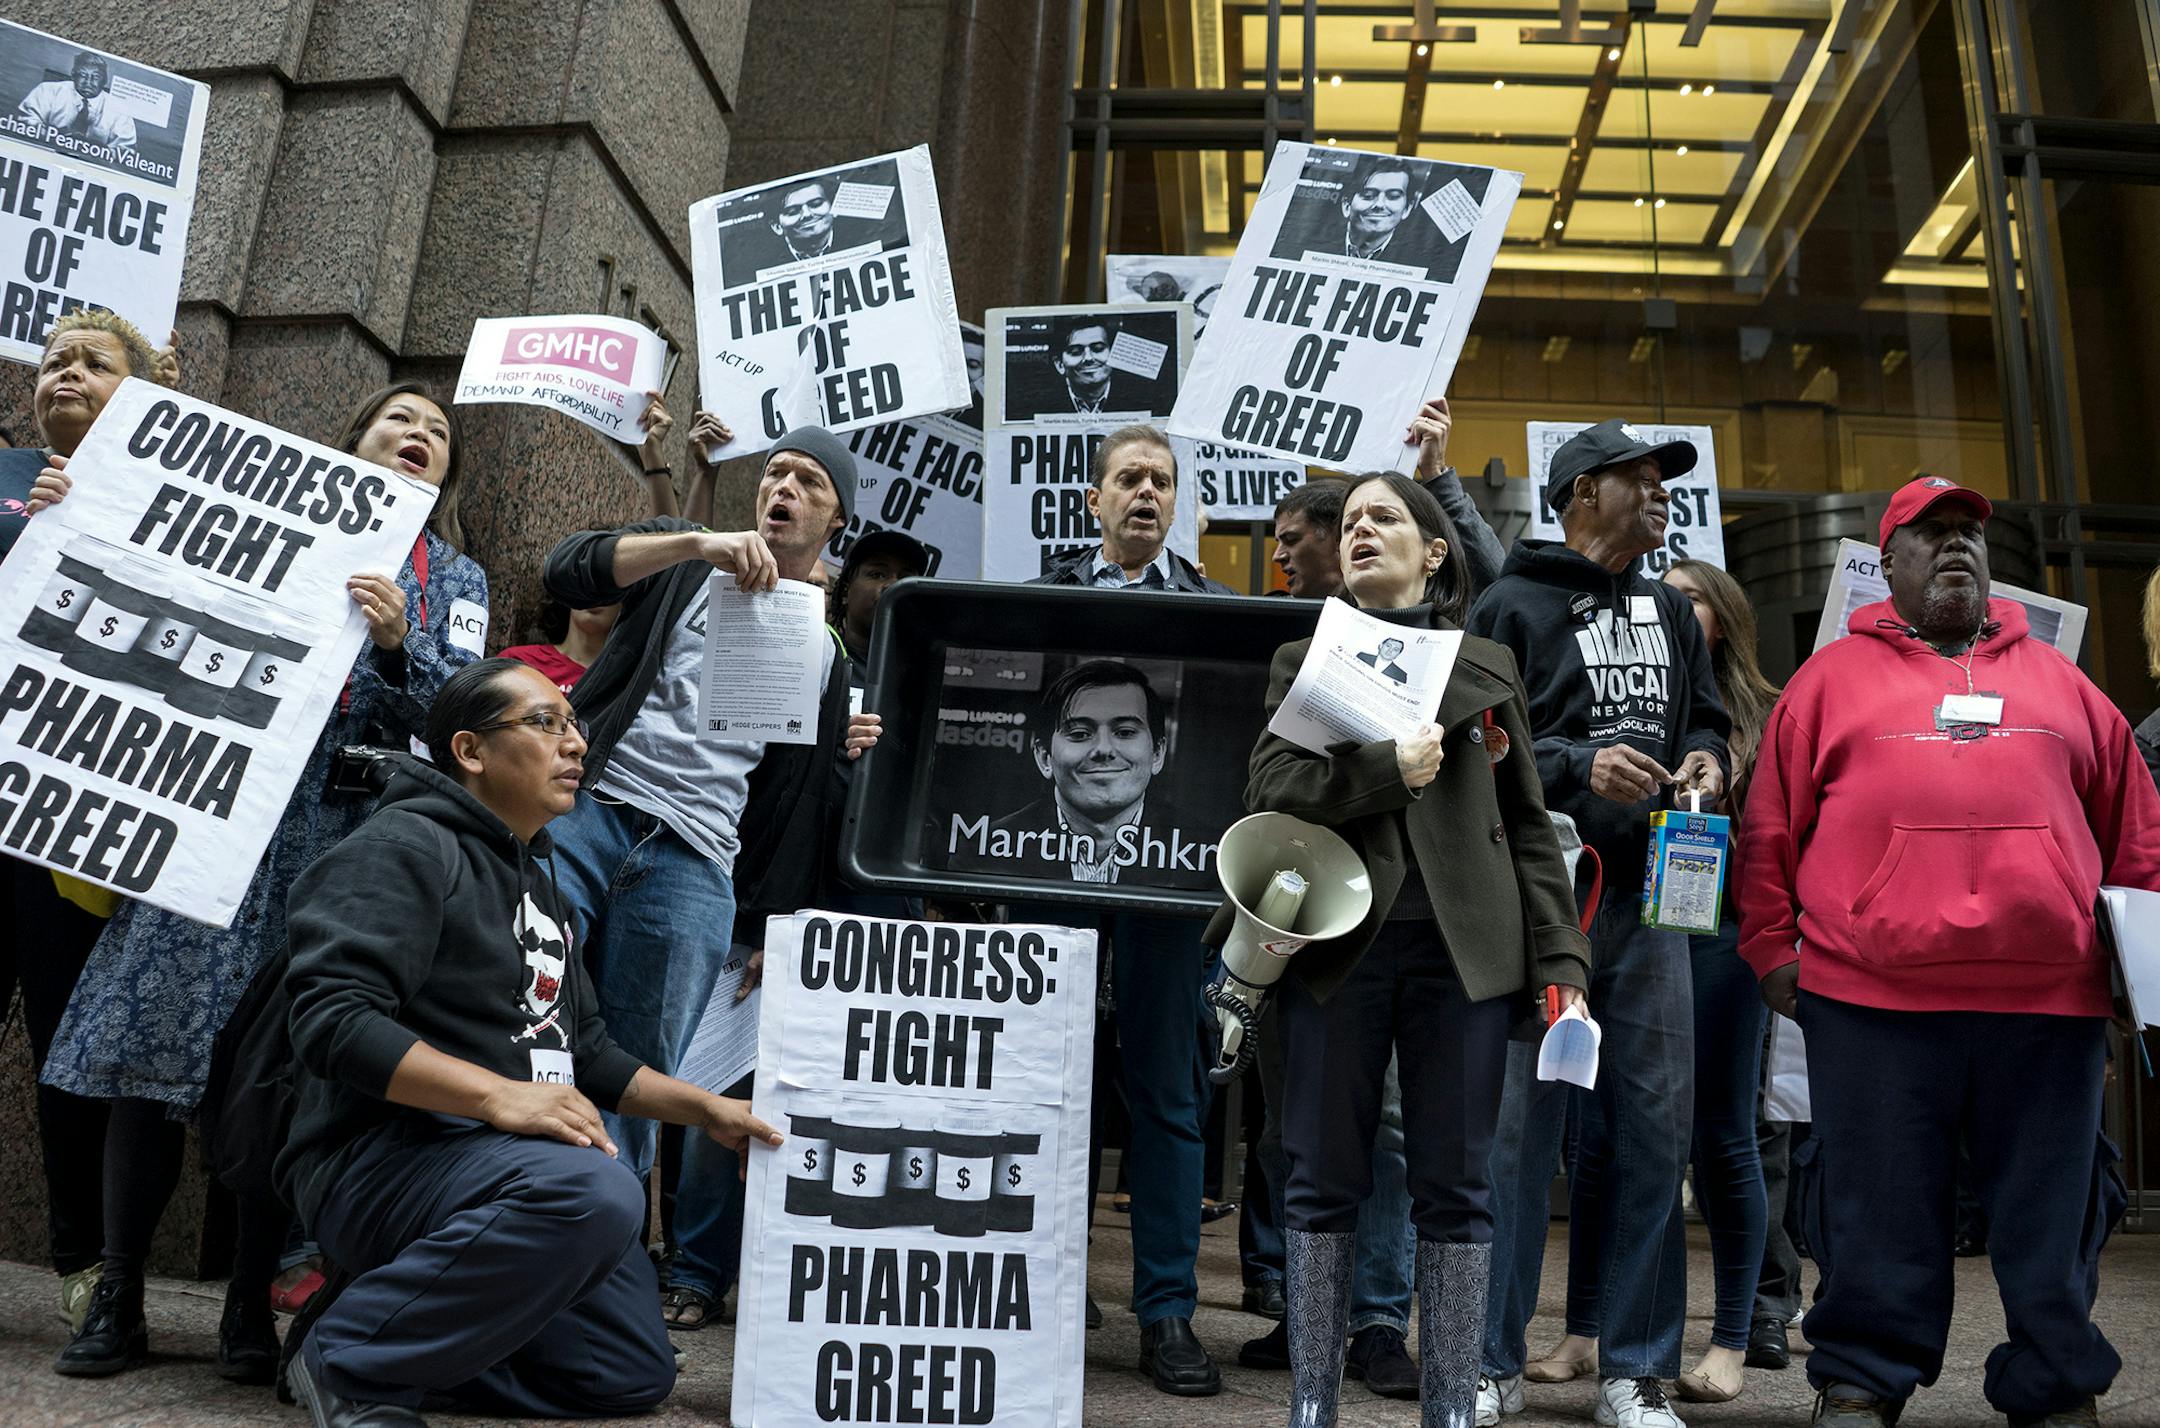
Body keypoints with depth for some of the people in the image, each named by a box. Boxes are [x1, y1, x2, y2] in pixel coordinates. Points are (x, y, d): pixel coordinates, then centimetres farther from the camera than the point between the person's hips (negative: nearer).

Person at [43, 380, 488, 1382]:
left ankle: (251, 1309, 12)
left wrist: (396, 649, -19)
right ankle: (118, 1300, 12)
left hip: (335, 842, -1)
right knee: (153, 1046, -1)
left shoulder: (453, 579, 13)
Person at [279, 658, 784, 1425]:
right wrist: (499, 1095, -32)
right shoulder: (406, 844, -11)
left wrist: (706, 1109, 11)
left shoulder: (539, 885, 19)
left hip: (502, 1165, 9)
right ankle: (350, 1361, -17)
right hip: (382, 1155, -9)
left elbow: (587, 1051, 22)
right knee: (596, 1191, -36)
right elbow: (333, 1018, -23)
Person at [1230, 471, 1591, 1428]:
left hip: (1465, 948, 0)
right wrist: (1389, 768, -17)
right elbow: (1270, 790, -4)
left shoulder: (1487, 669, 12)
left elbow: (1530, 827, 8)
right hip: (1337, 944, 0)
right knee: (1325, 1180, 5)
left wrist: (1560, 964, 0)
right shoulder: (1304, 661, 12)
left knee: (1454, 1185, 5)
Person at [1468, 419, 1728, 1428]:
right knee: (1520, 1124, -2)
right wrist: (1579, 767, -17)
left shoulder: (1671, 614, 19)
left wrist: (1705, 758, 2)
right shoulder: (1513, 606, 1)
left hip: (1648, 897, 6)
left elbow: (1707, 718, 24)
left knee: (1656, 1125, 6)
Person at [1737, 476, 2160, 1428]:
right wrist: (1771, 948, 1)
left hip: (2050, 998, 3)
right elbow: (1770, 826, 6)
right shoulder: (1833, 676, 10)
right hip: (1871, 1000, -2)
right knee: (1878, 1209, 5)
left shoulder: (2056, 681, 19)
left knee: (2053, 1209, 10)